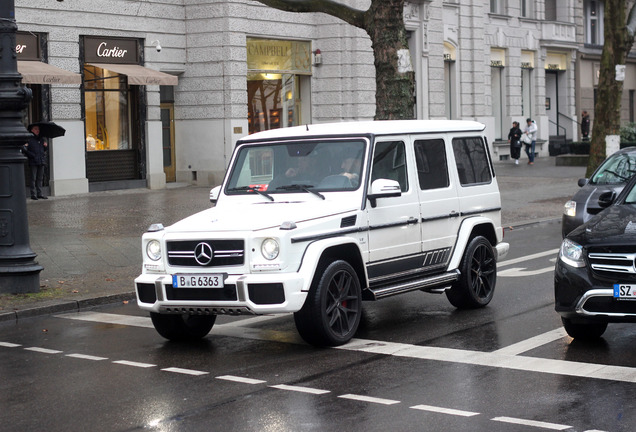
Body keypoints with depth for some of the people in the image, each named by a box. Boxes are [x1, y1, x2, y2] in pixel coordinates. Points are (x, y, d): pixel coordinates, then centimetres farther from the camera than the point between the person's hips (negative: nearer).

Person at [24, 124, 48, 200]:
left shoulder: (42, 139, 15)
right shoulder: (29, 139, -1)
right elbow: (25, 149, -7)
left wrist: (45, 145, 4)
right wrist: (31, 155, -19)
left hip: (41, 161, 5)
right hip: (33, 162, -5)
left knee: (40, 178, 7)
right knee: (33, 178, -3)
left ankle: (40, 194, 11)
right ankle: (33, 194, -1)